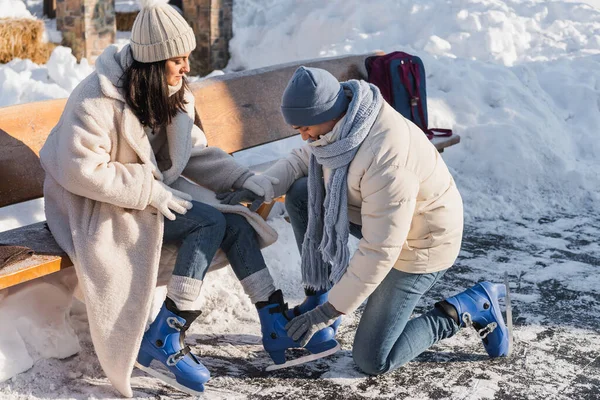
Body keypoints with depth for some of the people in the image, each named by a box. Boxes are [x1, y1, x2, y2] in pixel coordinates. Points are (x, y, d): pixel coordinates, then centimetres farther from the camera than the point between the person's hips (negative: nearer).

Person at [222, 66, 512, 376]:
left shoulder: (387, 159, -38)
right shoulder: (342, 122, -11)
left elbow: (379, 251, -33)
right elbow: (303, 159, 8)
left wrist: (331, 310, -25)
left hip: (418, 243, -8)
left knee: (372, 360, -5)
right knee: (299, 194, -3)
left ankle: (472, 308, 7)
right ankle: (320, 293, 8)